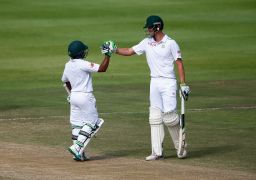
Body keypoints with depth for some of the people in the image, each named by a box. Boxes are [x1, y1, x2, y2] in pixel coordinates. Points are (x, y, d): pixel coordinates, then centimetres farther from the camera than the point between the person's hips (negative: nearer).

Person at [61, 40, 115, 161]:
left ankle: (79, 154, 7)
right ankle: (77, 147, -11)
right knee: (91, 122, 3)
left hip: (73, 96, 7)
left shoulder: (68, 65, 6)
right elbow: (102, 68, -20)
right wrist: (107, 55, -14)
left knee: (77, 124, 9)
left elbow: (65, 81, 21)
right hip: (85, 96, -7)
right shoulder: (83, 64, -18)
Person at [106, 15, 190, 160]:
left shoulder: (170, 43, -6)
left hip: (168, 82, -6)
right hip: (154, 82, 6)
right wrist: (114, 50, -6)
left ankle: (181, 146, 8)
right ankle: (157, 152, 3)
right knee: (155, 117, 2)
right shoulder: (147, 42, 10)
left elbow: (179, 63, -8)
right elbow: (129, 51, 10)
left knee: (169, 115, -12)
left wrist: (183, 84, -14)